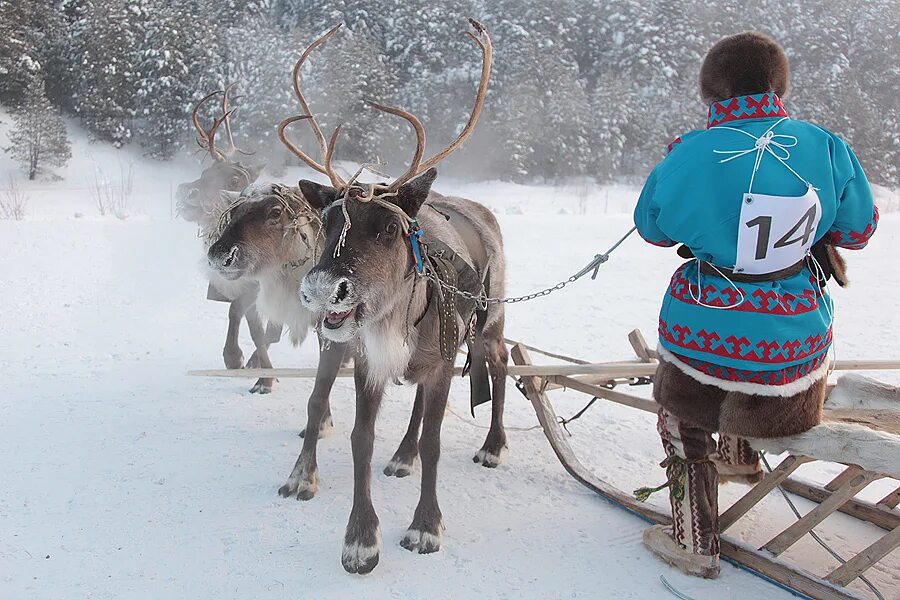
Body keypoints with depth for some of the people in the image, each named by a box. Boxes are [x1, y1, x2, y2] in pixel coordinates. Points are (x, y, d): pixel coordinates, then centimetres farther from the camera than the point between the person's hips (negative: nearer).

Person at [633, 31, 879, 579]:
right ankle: (738, 457, 58)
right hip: (795, 344, 3)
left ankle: (695, 545, 34)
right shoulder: (826, 148, -9)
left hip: (705, 338, -3)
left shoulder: (689, 156, -15)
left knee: (684, 421, 25)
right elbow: (859, 231, 5)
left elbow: (651, 227, 3)